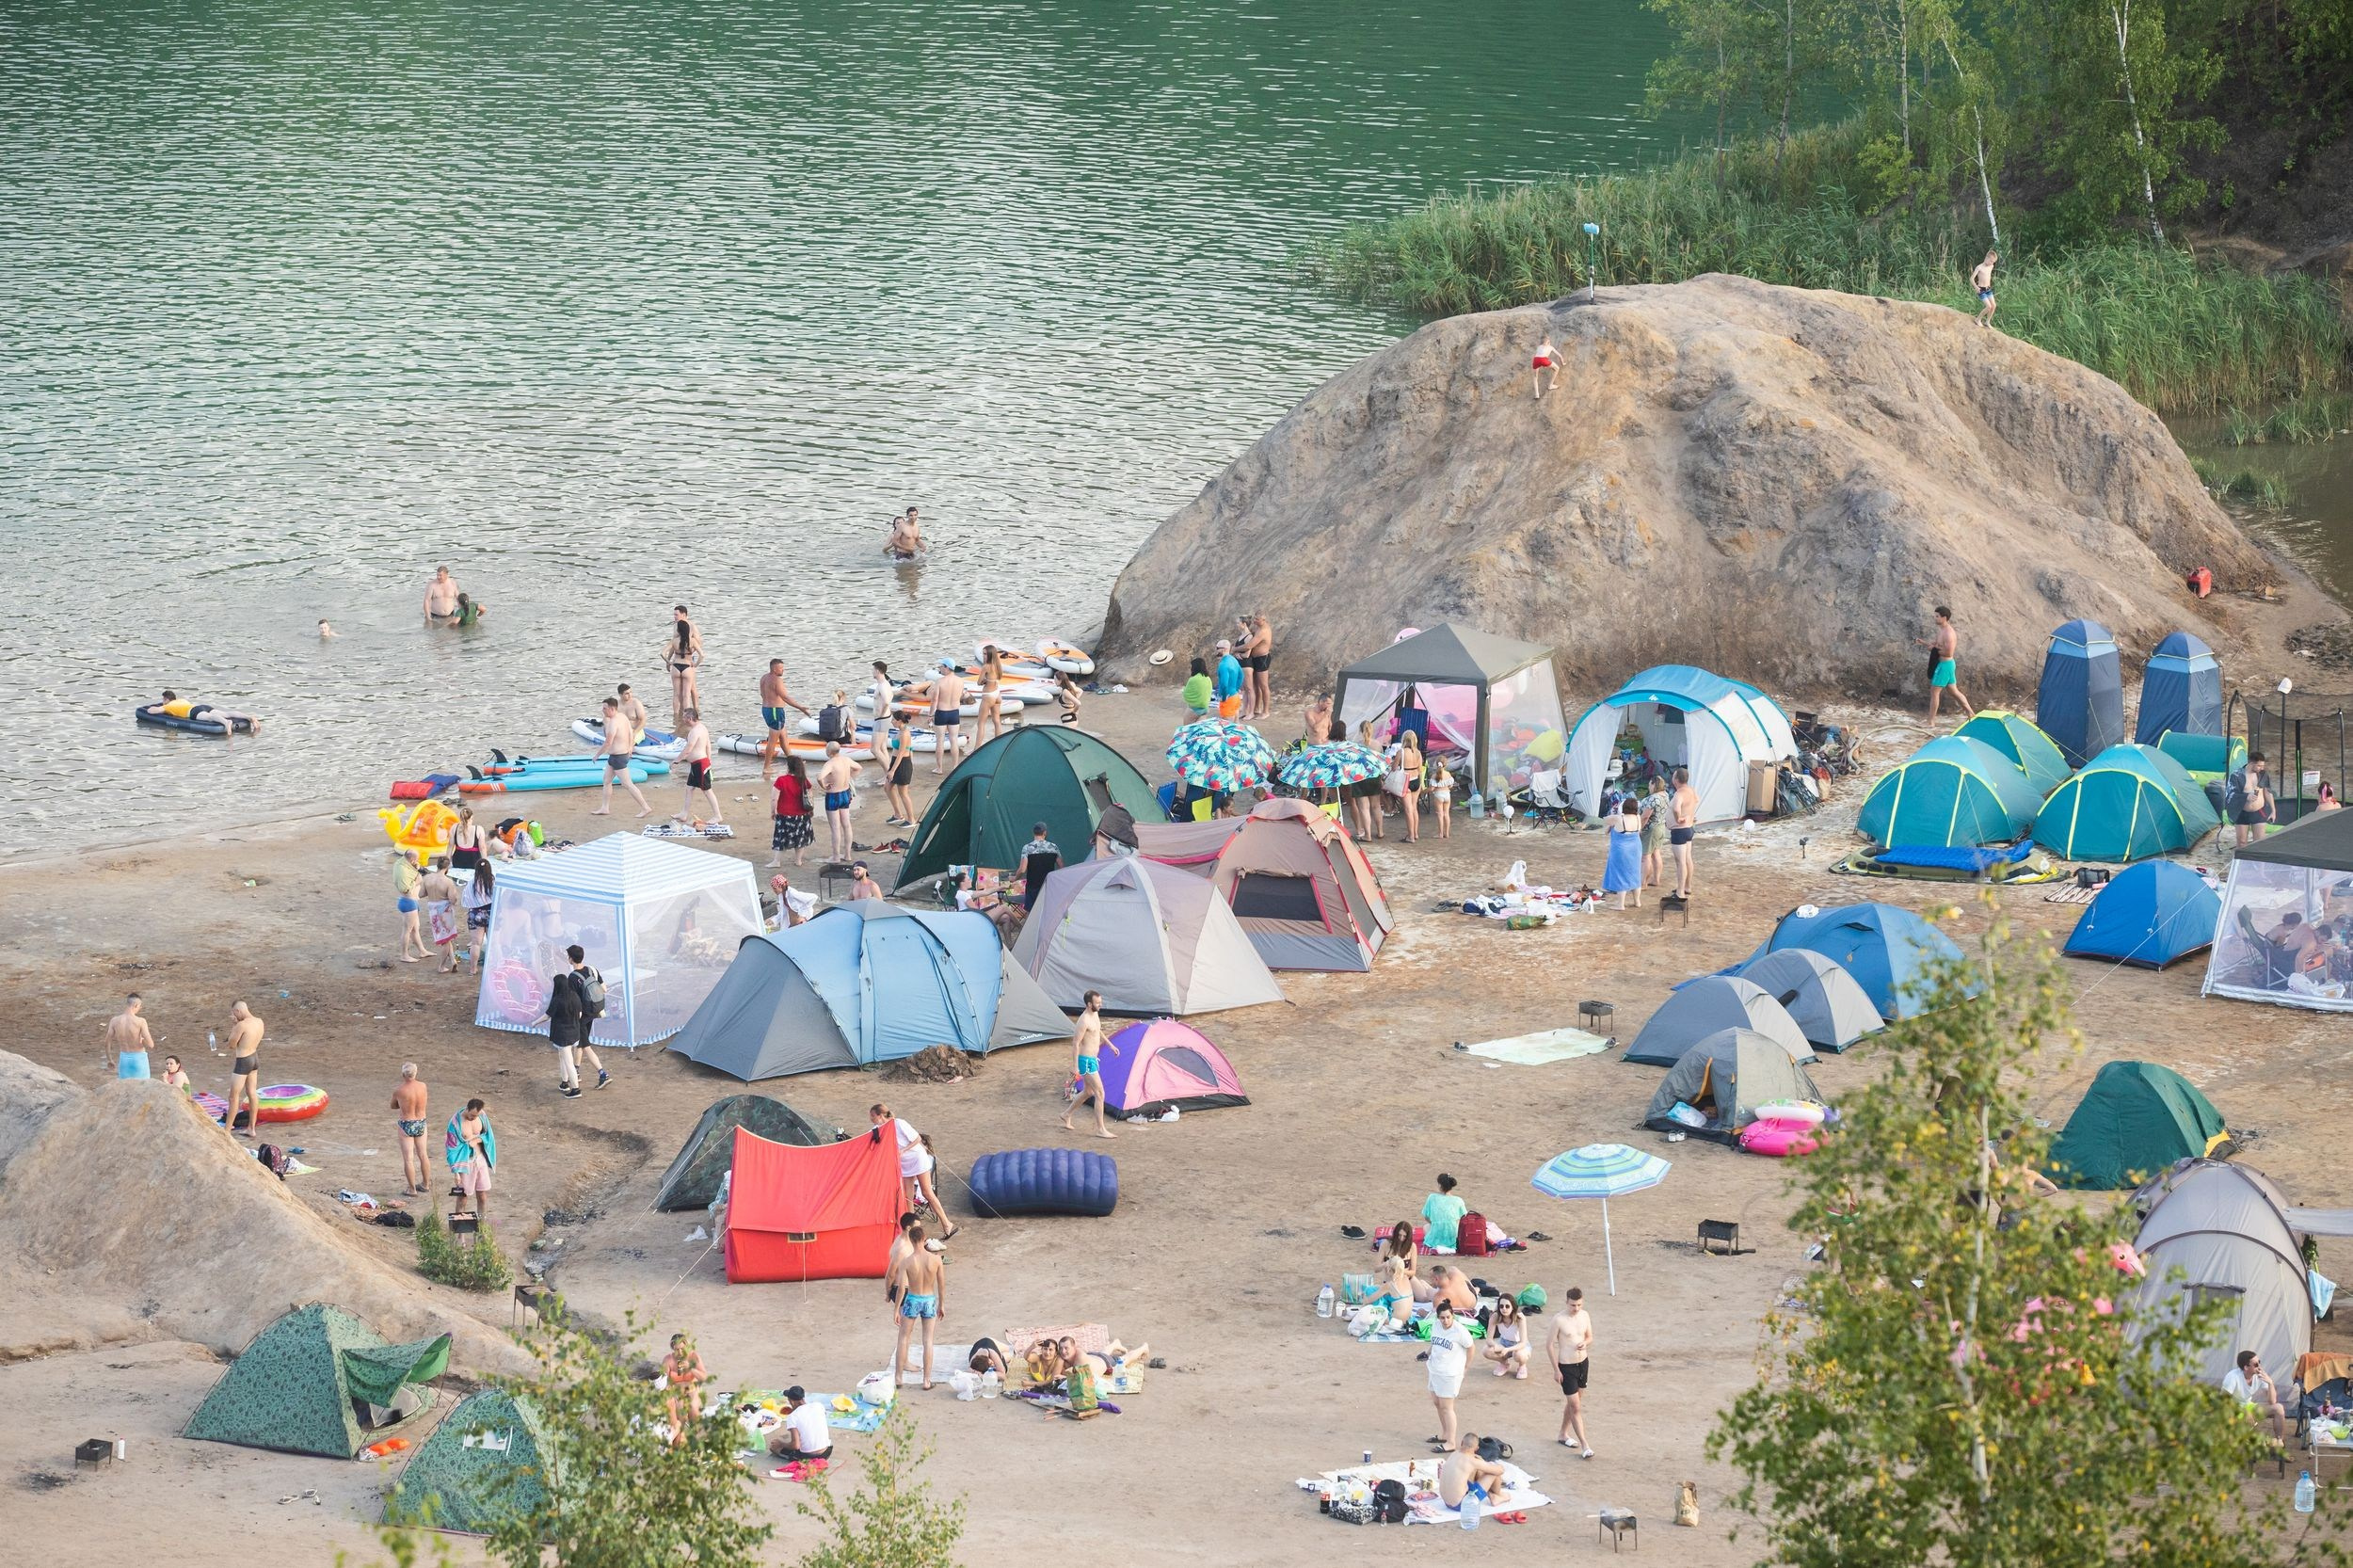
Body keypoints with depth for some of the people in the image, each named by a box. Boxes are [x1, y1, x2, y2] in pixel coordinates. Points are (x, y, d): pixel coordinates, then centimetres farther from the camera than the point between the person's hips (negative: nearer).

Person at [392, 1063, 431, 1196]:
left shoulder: (398, 1090, -19)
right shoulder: (422, 1086, -9)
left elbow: (393, 1106, 0)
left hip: (406, 1125, -4)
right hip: (421, 1123, 4)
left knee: (408, 1159, 5)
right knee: (422, 1155, 18)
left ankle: (412, 1189, 11)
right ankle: (425, 1185, 29)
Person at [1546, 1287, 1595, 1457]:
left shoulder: (1584, 1316, -1)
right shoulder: (1559, 1319, -18)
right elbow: (1549, 1344, -12)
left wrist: (1585, 1343, -13)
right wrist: (1556, 1370, -12)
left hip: (1583, 1362, 6)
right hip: (1567, 1366, -6)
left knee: (1573, 1402, 18)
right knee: (1575, 1406, -4)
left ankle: (1564, 1435, 35)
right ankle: (1584, 1444, 0)